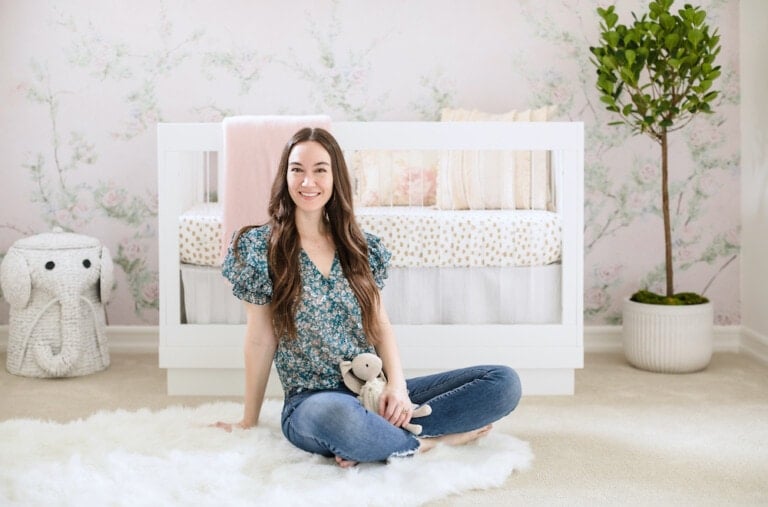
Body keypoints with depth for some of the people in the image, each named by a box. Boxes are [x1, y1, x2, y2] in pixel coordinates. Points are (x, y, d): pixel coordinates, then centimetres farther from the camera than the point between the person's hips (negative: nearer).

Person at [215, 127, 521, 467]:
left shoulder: (362, 248, 10)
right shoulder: (259, 248, -2)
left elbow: (381, 326, 8)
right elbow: (260, 341, 1)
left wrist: (397, 384, -10)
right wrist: (249, 422, 5)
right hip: (311, 401, -5)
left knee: (504, 383, -11)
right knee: (336, 415, -44)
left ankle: (380, 437, -19)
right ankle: (427, 442, -15)